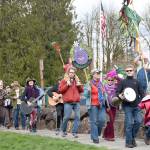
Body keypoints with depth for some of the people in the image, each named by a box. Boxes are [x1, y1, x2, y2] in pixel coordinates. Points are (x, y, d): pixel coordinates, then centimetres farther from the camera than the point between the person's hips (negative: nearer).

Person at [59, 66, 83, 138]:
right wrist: (67, 85, -12)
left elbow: (81, 90, 20)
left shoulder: (77, 80, 18)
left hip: (76, 102, 4)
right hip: (68, 102, -4)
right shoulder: (64, 80, 7)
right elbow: (60, 90, -2)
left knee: (77, 117, -4)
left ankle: (74, 132, 3)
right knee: (66, 117, -7)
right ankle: (63, 131, 14)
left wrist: (79, 85, 0)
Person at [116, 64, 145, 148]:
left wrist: (140, 101, -2)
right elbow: (117, 92, 4)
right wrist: (120, 96, -17)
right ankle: (128, 142, 4)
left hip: (136, 106, 3)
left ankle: (133, 137, 14)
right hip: (127, 106, -3)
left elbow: (142, 93, 13)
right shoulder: (123, 82, 6)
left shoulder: (137, 82, 12)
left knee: (139, 121, -7)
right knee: (129, 123, -5)